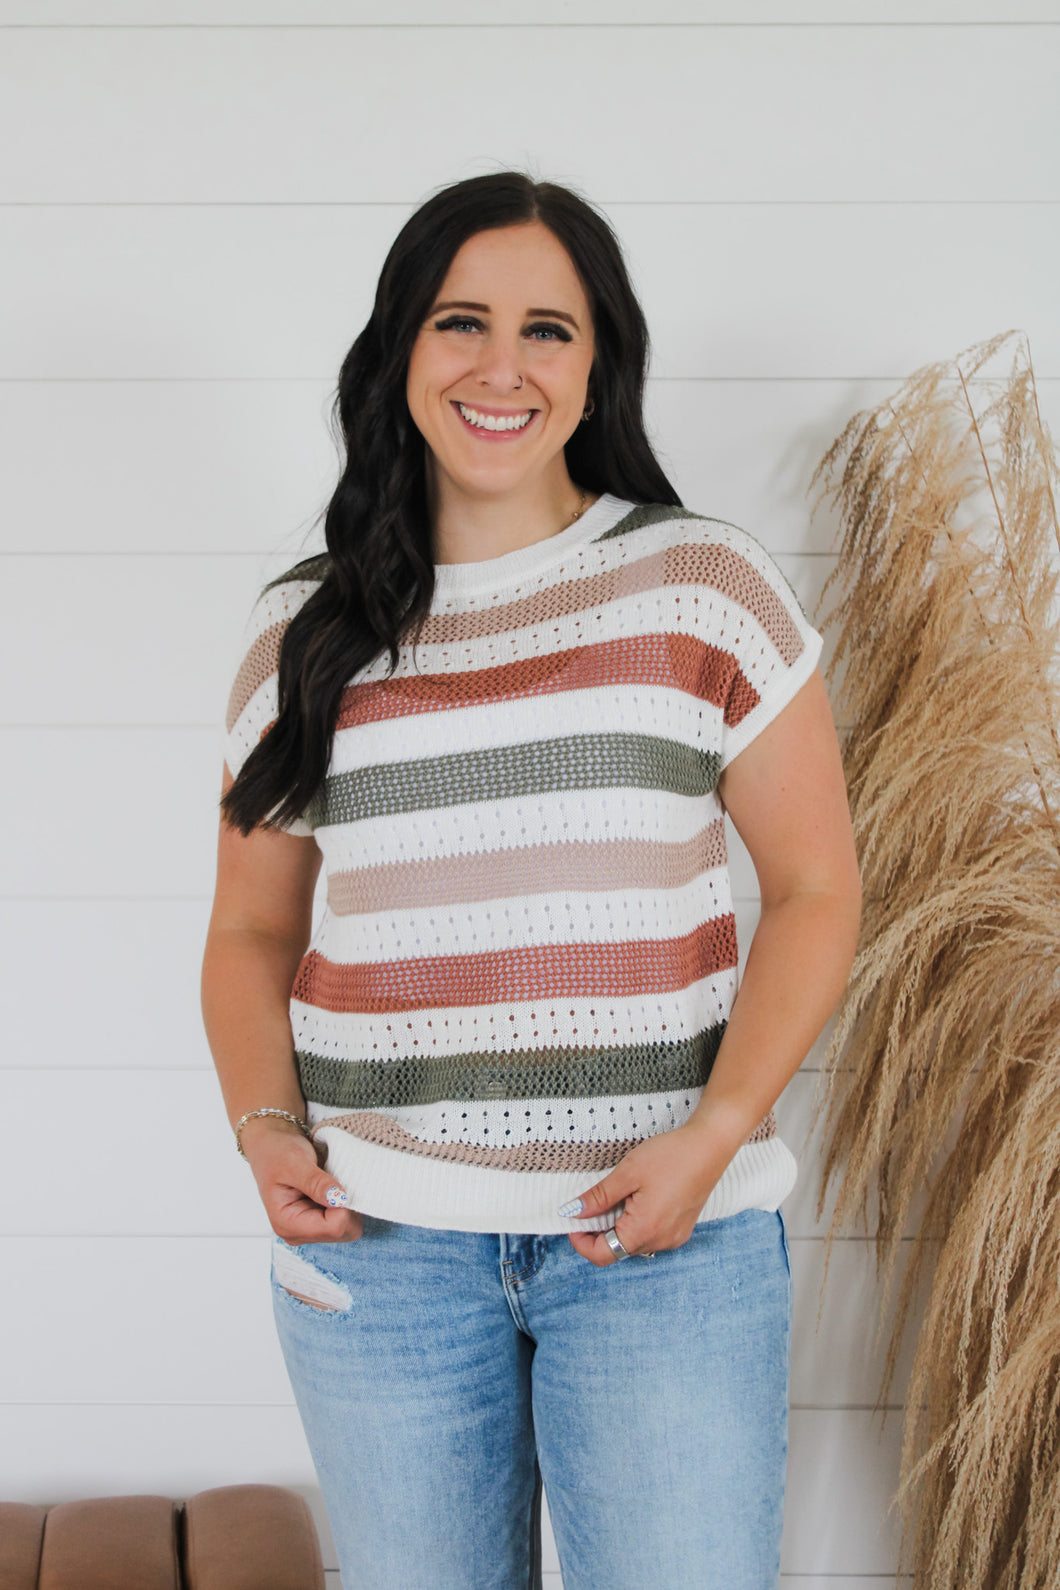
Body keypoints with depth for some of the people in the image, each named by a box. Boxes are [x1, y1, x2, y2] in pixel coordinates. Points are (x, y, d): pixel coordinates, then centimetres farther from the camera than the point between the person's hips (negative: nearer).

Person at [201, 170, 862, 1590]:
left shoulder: (707, 585, 0)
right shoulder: (303, 632, 6)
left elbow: (816, 889, 1)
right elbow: (251, 929, 14)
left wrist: (714, 1135, -11)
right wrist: (265, 1125, -4)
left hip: (669, 1238, -2)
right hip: (378, 1240, 2)